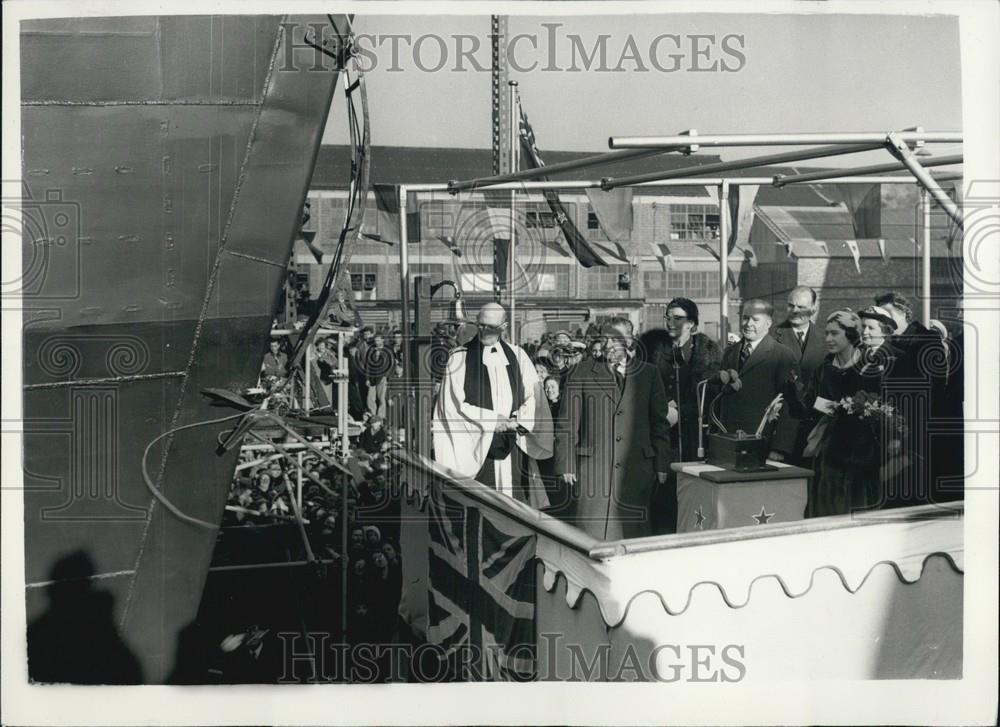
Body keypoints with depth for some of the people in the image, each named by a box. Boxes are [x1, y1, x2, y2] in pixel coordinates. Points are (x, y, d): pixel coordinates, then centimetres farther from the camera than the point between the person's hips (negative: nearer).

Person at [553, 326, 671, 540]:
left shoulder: (648, 375, 9)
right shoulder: (583, 375, 5)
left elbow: (660, 424, 11)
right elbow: (566, 425, 4)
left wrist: (661, 466, 6)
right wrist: (566, 466, -3)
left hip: (636, 471, 1)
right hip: (591, 471, -1)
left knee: (631, 532, 0)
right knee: (591, 534, -4)